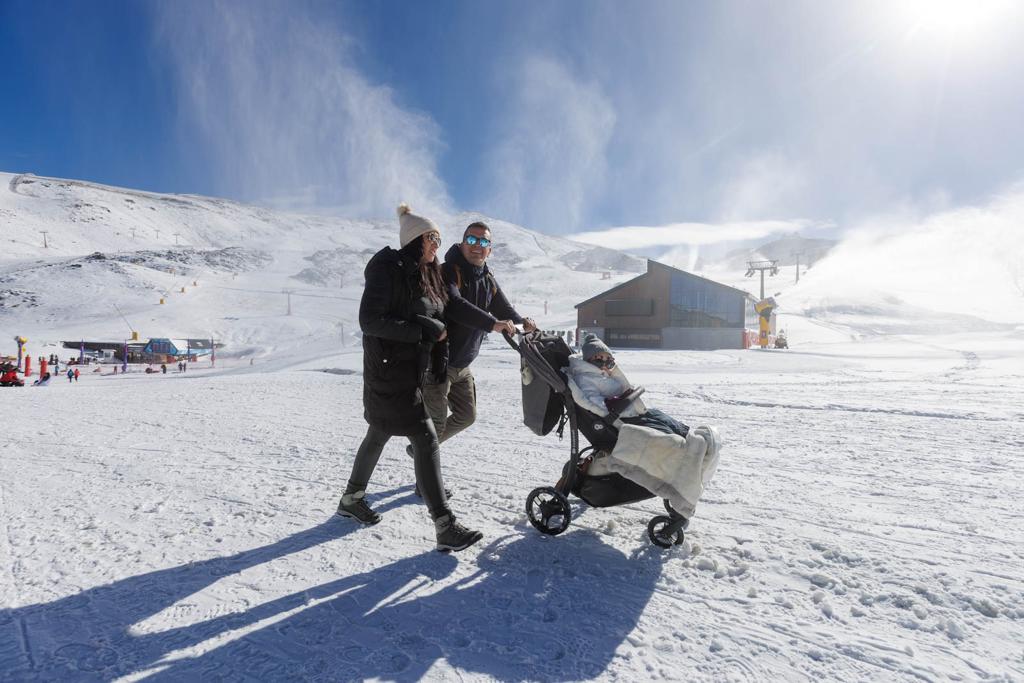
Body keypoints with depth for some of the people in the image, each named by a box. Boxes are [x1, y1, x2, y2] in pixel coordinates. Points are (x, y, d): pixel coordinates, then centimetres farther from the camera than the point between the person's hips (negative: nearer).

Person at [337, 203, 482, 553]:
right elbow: (369, 321, -22)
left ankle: (351, 498, 41)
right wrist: (423, 330, -23)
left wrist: (440, 363, 8)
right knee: (426, 439, -11)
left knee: (379, 436, 21)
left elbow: (436, 323, 16)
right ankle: (446, 528, -6)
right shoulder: (388, 269, -14)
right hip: (389, 370, -9)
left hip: (411, 371, 9)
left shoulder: (425, 274, 13)